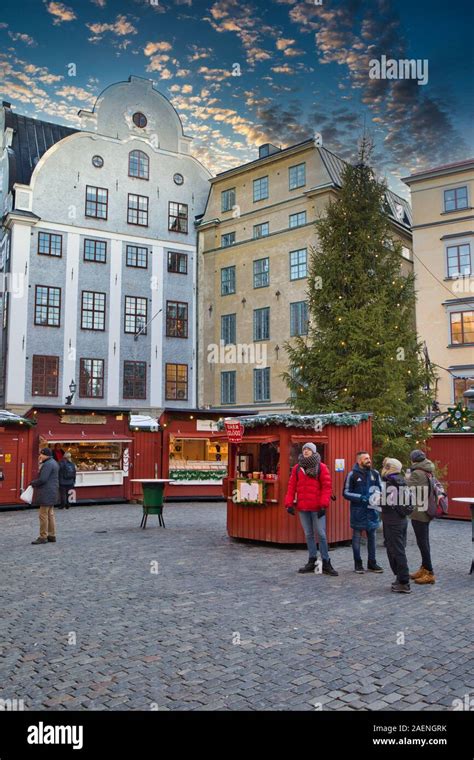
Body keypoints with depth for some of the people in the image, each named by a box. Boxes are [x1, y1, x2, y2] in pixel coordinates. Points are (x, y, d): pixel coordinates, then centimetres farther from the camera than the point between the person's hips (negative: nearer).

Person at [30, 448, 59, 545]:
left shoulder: (48, 464, -18)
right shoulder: (53, 462, 16)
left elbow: (42, 479, -22)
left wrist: (32, 483, -6)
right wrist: (41, 463, 9)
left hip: (46, 493, -11)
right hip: (51, 492, 11)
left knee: (43, 515, -6)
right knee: (50, 514, 14)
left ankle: (43, 537, -2)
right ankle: (52, 535, 18)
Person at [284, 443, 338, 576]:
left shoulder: (321, 467, -1)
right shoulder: (297, 468, 10)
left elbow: (326, 486, -6)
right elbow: (291, 487, 8)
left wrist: (323, 505, -13)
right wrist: (289, 503, -1)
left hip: (317, 508, -4)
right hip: (302, 508, 4)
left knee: (321, 534, -3)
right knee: (308, 535, 11)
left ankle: (326, 563, 5)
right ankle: (312, 562, 19)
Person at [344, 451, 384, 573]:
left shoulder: (375, 473, 4)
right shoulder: (353, 474, -6)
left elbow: (381, 489, 14)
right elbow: (346, 493, -5)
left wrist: (377, 495, -9)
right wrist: (361, 497, -17)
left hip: (372, 509, 4)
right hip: (358, 511, -4)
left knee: (371, 536, 10)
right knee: (357, 536, 5)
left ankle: (372, 563, 20)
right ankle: (358, 564, 14)